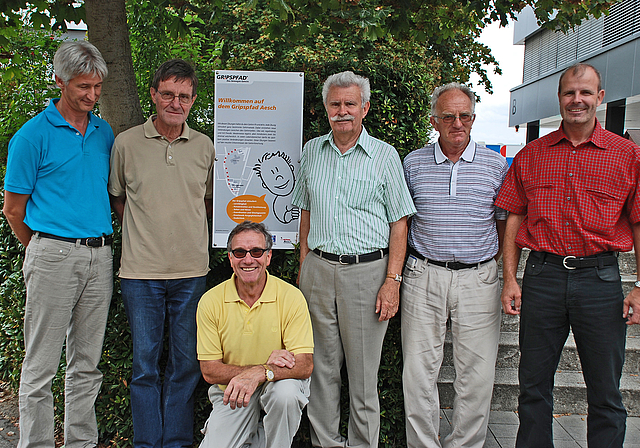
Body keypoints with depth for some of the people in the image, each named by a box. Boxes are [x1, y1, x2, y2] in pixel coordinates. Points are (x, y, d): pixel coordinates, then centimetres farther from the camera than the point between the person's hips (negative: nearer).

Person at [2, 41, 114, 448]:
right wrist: (42, 249, 8)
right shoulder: (34, 135, -4)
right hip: (54, 257, -5)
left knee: (87, 364, 13)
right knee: (42, 366, 3)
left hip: (100, 257, 5)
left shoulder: (105, 132, 11)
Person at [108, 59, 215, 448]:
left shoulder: (205, 146, 7)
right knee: (145, 362, 6)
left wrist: (185, 225, 7)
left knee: (186, 362, 8)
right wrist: (147, 228, 5)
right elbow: (117, 199, 12)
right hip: (141, 270, -1)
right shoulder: (127, 143, 2)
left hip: (192, 270, 2)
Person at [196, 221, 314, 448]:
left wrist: (259, 373, -38)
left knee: (286, 393, -33)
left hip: (279, 384, -1)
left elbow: (305, 365, -19)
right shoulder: (211, 301, -10)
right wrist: (267, 364, -23)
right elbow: (210, 371, -10)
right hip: (230, 392, 1)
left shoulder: (291, 297, -14)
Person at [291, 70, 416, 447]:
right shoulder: (312, 151, 11)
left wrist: (392, 281, -10)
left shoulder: (385, 155, 0)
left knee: (363, 371, 5)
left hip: (367, 271, -3)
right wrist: (304, 267, 11)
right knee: (323, 365, 10)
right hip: (318, 270, 3)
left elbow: (399, 223, -2)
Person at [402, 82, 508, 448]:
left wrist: (489, 266, 2)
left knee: (477, 375, 5)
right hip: (423, 276, 1)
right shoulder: (413, 163, 5)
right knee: (419, 371, 4)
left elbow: (506, 224, 10)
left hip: (478, 279, 0)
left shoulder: (497, 165, 3)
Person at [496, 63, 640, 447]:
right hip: (542, 276, 1)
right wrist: (510, 279, 2)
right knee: (534, 386, 11)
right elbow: (515, 218, 8)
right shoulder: (531, 155, 8)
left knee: (606, 394, 9)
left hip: (600, 279, -1)